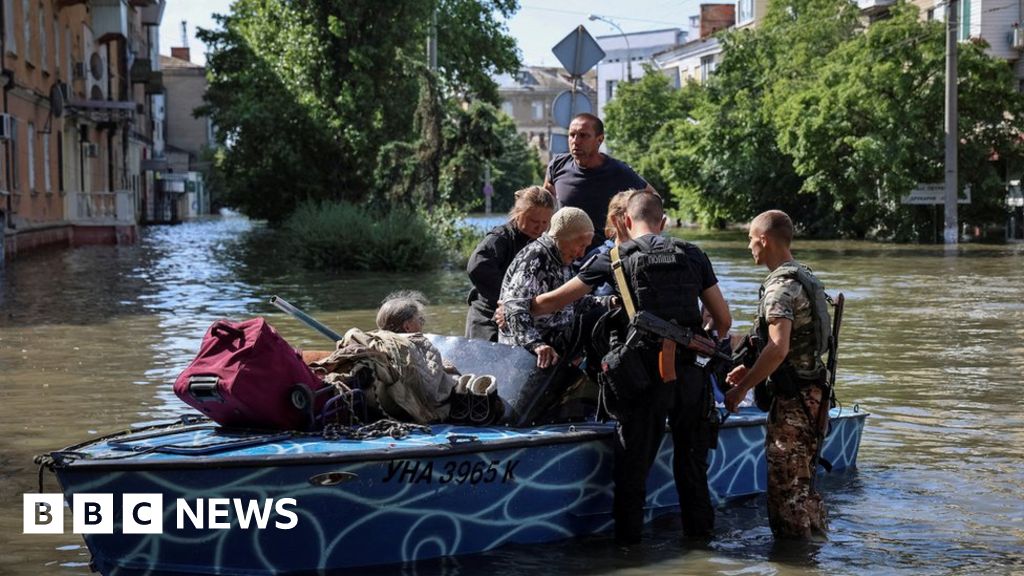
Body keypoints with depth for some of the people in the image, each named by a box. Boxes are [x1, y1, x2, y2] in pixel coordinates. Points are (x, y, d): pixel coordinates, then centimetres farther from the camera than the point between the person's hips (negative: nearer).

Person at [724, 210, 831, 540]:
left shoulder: (780, 286, -17)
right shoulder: (804, 278, 15)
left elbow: (778, 349, -29)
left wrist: (742, 388, -22)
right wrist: (751, 370, 20)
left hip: (793, 400, -10)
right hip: (811, 392, 10)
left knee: (786, 485, -4)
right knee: (803, 483, 18)